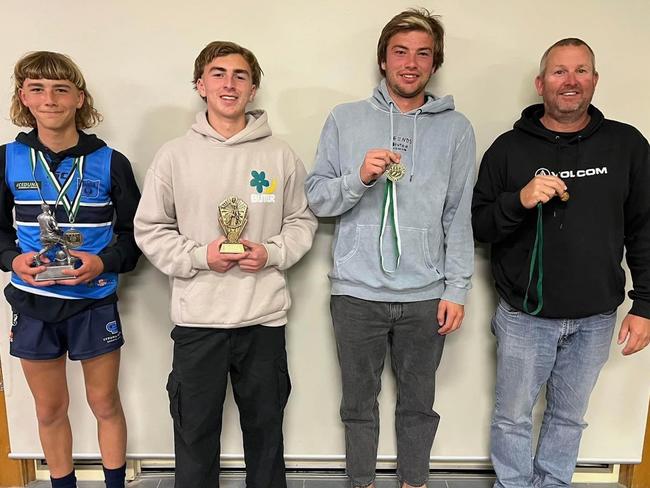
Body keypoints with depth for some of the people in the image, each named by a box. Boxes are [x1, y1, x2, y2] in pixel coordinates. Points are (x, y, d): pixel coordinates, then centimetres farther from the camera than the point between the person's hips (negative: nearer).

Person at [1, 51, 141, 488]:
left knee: (106, 404, 13)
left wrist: (103, 261, -21)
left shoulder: (110, 163, -7)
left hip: (95, 302, -2)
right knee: (50, 410, 16)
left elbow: (134, 232, -3)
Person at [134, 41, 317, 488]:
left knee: (265, 425, 18)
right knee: (195, 429, 16)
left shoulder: (280, 155, 0)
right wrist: (200, 256, -13)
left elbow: (303, 220, 7)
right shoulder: (175, 155, -1)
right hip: (197, 317, 0)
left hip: (265, 316, 1)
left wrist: (271, 254, -11)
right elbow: (150, 229, 2)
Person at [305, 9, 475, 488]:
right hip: (357, 291, 0)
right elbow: (316, 197, 0)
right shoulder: (345, 119, 3)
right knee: (359, 402, 15)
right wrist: (360, 178, -18)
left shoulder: (455, 128, 4)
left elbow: (460, 217, 2)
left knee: (418, 403, 16)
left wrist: (456, 289, -2)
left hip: (425, 295, 1)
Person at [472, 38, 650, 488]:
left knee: (569, 417, 18)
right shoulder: (509, 149, -4)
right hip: (525, 316, -1)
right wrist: (519, 200, -23)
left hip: (595, 319, 2)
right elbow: (477, 225, -5)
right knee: (512, 417, 11)